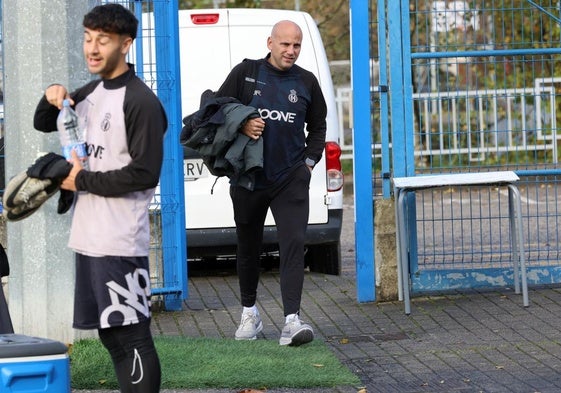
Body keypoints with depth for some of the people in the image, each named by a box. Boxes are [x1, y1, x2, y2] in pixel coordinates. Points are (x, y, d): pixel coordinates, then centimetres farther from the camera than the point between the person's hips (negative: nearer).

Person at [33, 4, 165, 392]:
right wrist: (52, 98, 3)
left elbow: (145, 173, -18)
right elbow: (44, 125, 26)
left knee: (131, 335, -8)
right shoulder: (91, 93, 14)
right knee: (111, 334, 13)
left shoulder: (141, 102, -13)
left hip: (120, 243, -9)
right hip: (89, 238, 9)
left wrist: (83, 180, -12)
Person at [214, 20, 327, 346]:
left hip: (291, 177, 0)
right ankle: (250, 313, 29)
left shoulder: (306, 82, 7)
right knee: (248, 245, 12)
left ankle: (292, 320, -19)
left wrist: (310, 161, 7)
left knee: (294, 243, -13)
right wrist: (241, 126, -16)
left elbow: (318, 127, 19)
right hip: (248, 175, 0)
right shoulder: (246, 73, 0)